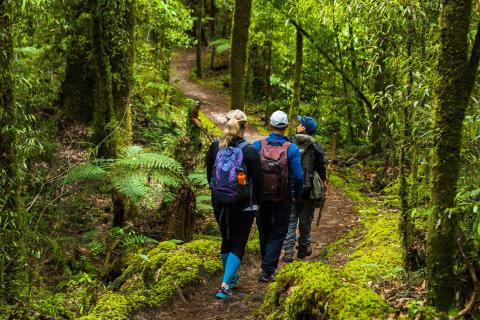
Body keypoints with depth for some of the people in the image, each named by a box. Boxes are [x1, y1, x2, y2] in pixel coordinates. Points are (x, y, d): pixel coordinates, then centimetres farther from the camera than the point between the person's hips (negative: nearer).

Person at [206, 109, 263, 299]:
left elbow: (209, 175, 7)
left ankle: (231, 276, 40)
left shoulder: (215, 147, -4)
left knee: (226, 240, 22)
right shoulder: (250, 151, -15)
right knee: (238, 245, 5)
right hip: (243, 207, -4)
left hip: (219, 205, 4)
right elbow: (259, 180, -10)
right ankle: (225, 286, -6)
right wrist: (256, 202, 7)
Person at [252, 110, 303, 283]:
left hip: (261, 198, 2)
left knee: (264, 232, 20)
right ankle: (267, 270, 1)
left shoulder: (258, 145, -8)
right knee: (277, 235, 8)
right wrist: (297, 195, 5)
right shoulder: (292, 149, -13)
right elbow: (298, 176, -13)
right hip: (282, 199, -2)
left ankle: (268, 265, 36)